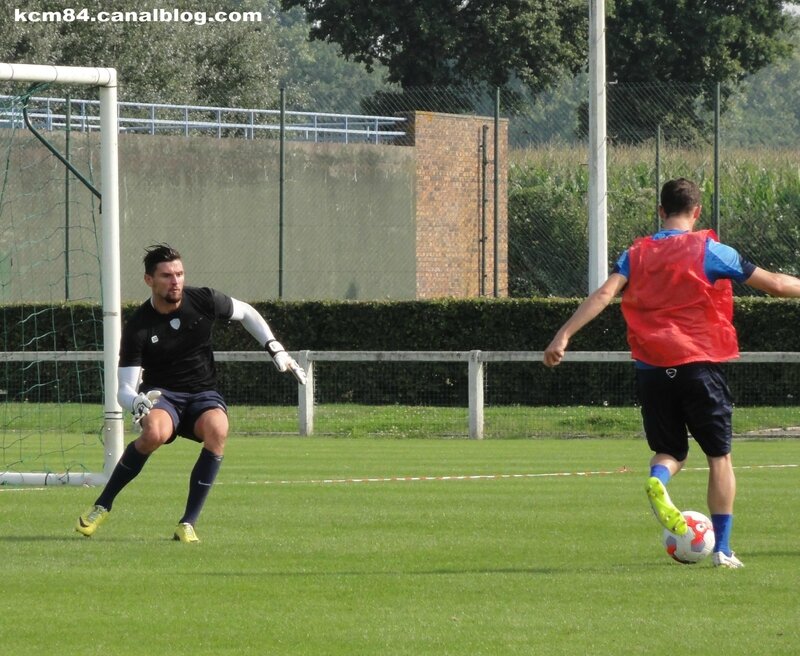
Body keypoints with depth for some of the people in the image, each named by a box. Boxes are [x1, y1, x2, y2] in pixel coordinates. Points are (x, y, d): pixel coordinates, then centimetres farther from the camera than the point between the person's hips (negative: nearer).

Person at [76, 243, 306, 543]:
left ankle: (188, 524, -27)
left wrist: (277, 351, 7)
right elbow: (124, 390, -14)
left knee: (217, 429, -34)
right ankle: (102, 506, -17)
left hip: (203, 395, 2)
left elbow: (246, 313, 14)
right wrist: (138, 403, -38)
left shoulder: (203, 301, -7)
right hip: (160, 396, -2)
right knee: (155, 433, -38)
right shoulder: (138, 327, -13)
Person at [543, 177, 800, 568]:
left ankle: (658, 479, -21)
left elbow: (604, 294, -8)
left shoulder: (637, 254, 7)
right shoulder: (709, 251, -2)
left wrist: (563, 336, -11)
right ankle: (722, 548, 7)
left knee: (670, 451, 16)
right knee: (719, 455, 11)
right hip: (699, 365, -3)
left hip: (651, 370, 3)